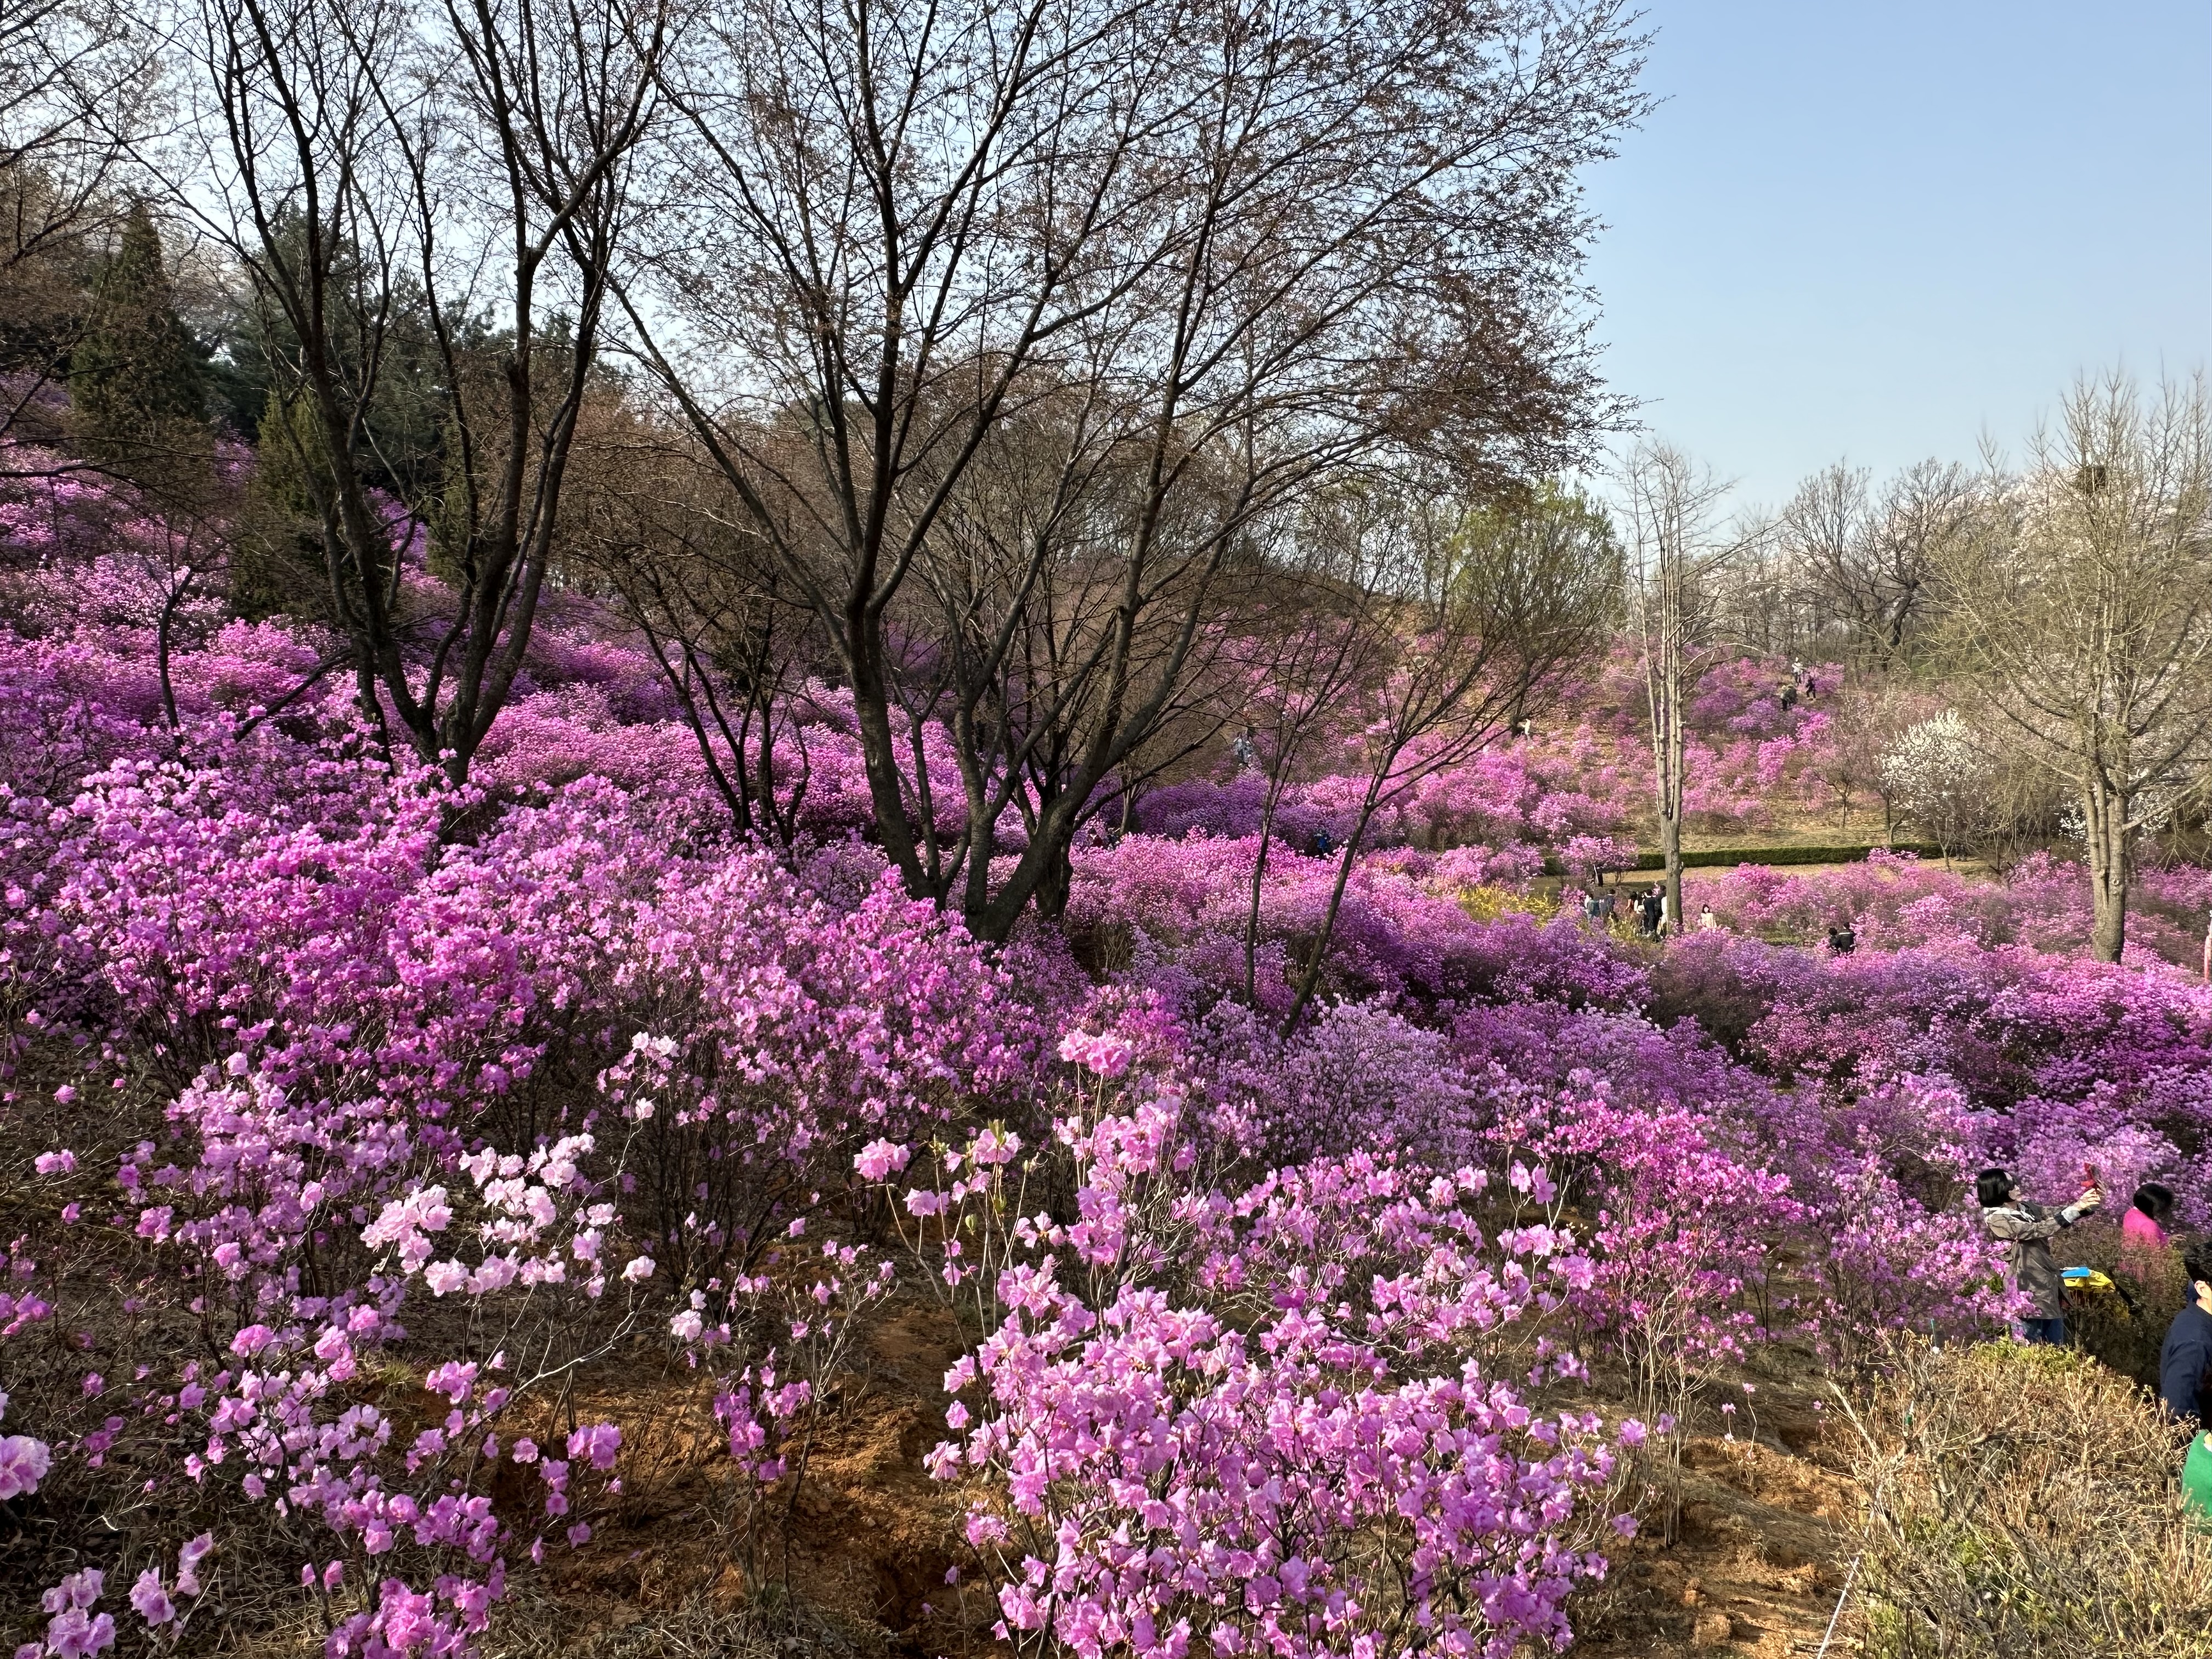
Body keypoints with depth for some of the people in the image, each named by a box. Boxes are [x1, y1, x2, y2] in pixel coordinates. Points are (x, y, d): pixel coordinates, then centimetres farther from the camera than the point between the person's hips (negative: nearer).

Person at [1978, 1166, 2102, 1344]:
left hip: (2048, 1284, 8)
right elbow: (2036, 1230, -21)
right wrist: (2074, 1209, -22)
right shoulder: (1997, 1220, -16)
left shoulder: (2025, 1208, 9)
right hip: (2026, 1289, -8)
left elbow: (2055, 1215, 7)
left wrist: (2083, 1204, -11)